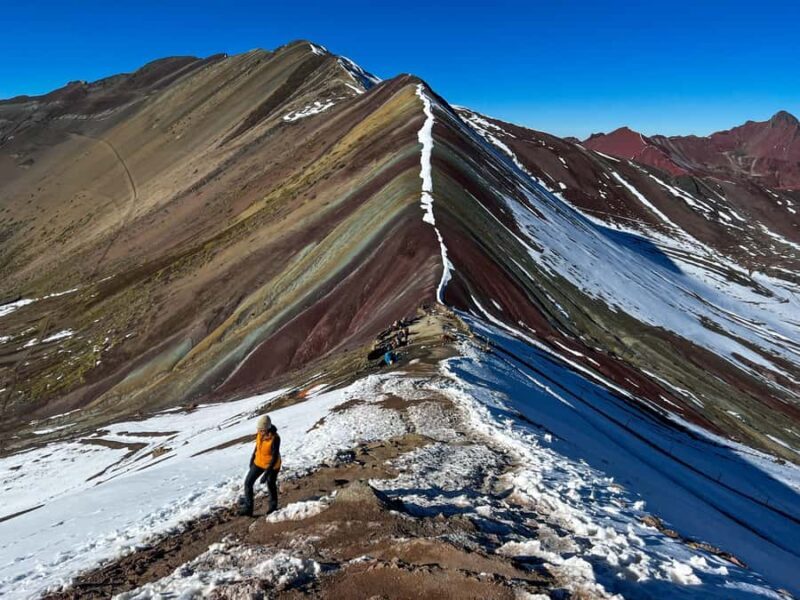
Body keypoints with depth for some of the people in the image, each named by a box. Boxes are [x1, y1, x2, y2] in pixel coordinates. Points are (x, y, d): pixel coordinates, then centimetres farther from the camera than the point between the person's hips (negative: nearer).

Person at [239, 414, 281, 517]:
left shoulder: (275, 438, -34)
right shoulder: (260, 433, -15)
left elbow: (275, 458, -31)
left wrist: (266, 474, -32)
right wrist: (252, 458, 15)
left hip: (272, 465, -6)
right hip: (259, 462, 6)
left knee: (270, 485, 14)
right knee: (248, 483, 1)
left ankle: (273, 506, 39)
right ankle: (248, 509, 9)